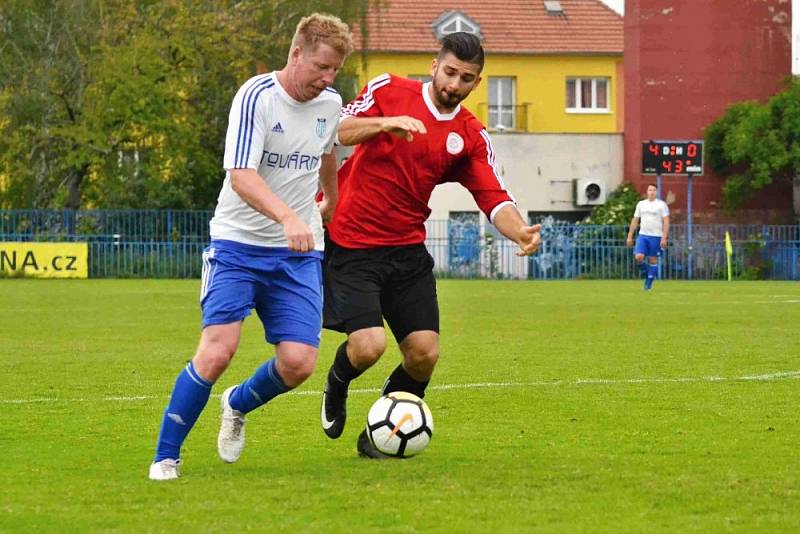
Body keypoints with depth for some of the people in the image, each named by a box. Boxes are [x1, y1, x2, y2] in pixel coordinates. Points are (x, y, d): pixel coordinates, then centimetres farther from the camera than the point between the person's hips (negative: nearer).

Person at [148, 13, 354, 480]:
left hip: (299, 253, 5)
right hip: (239, 244, -5)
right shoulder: (257, 97, -16)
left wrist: (331, 205, 43)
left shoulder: (330, 103, 4)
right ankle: (166, 457, -4)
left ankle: (239, 406, 24)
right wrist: (288, 218, -42)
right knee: (217, 350, -19)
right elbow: (241, 177, -27)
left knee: (299, 362, -9)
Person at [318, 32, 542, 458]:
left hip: (407, 250, 4)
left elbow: (495, 200, -5)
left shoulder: (470, 137, 4)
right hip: (349, 245, -4)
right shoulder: (388, 91, -3)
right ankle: (337, 386, 19)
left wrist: (519, 231, -26)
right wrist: (385, 123, -30)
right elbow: (339, 132, -13)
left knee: (424, 354, -6)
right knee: (368, 346, -18)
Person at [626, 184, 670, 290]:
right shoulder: (641, 204, 11)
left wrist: (664, 238, -14)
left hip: (656, 237, -3)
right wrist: (630, 236, 9)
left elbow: (666, 222, -5)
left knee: (652, 260, 0)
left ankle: (648, 284, 9)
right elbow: (635, 221, 15)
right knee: (638, 257, -14)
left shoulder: (662, 204, -1)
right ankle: (645, 272, 14)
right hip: (642, 235, 3)